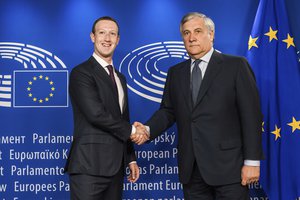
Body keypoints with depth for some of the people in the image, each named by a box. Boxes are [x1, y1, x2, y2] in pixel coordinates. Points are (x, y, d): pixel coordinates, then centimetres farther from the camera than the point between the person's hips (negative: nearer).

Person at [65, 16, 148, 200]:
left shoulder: (120, 78, 19)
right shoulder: (81, 73, -7)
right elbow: (96, 114, -18)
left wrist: (131, 159, 19)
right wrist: (132, 130, -7)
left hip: (116, 166, 8)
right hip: (90, 165, -8)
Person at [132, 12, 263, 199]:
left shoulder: (236, 65, -2)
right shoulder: (176, 72, 14)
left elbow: (251, 115, -6)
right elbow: (168, 111, 13)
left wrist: (252, 161, -11)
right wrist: (148, 130, -8)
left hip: (227, 166, -4)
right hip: (191, 169, 4)